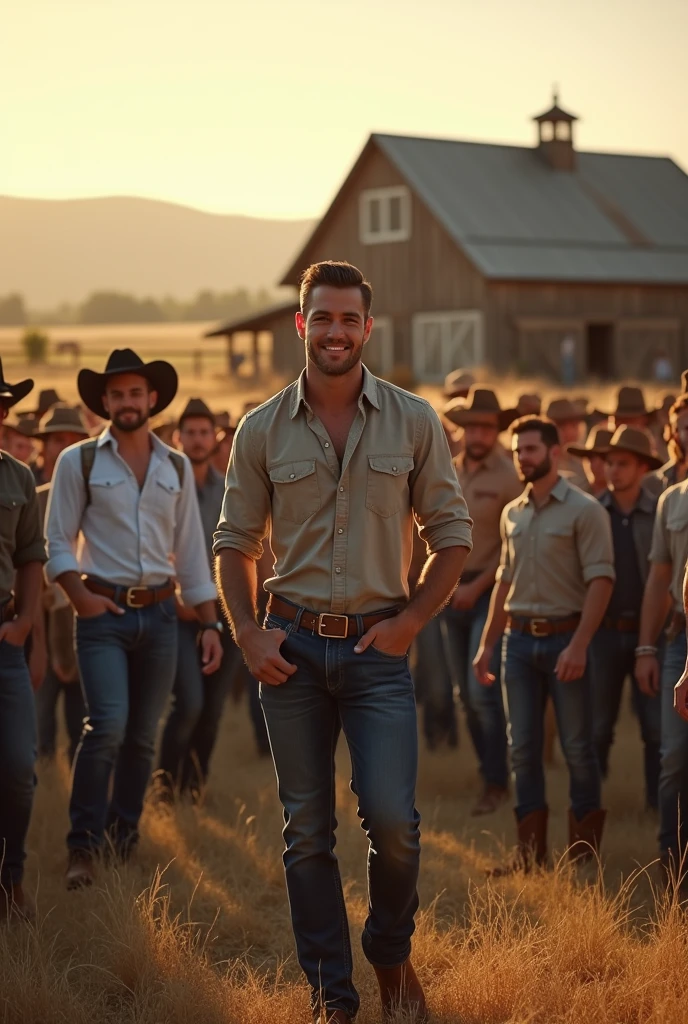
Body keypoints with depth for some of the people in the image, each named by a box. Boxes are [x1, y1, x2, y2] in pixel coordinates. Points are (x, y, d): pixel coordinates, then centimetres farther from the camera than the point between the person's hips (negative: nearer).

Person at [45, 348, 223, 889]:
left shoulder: (177, 467, 11)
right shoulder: (78, 462, 2)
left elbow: (191, 551, 13)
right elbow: (59, 541, 1)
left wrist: (210, 623, 9)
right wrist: (78, 593, -16)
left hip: (160, 614, 3)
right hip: (104, 614, -3)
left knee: (143, 736, 6)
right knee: (108, 726, -17)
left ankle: (126, 839, 20)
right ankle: (83, 846, -9)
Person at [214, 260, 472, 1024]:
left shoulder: (414, 422, 1)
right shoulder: (261, 431, 3)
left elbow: (452, 534, 5)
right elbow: (234, 543, 9)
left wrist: (411, 621, -5)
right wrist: (248, 635, -3)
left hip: (378, 647, -1)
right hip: (294, 646, 1)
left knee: (391, 819, -11)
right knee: (307, 830, 5)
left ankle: (391, 954, 18)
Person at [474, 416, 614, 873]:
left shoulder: (584, 510, -7)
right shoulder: (512, 514, 12)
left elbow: (601, 581, -13)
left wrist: (578, 646, -21)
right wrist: (487, 642, 15)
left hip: (564, 638, -6)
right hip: (519, 640, 6)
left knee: (578, 747, 1)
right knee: (523, 748, 6)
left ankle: (584, 849, 11)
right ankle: (530, 849, 13)